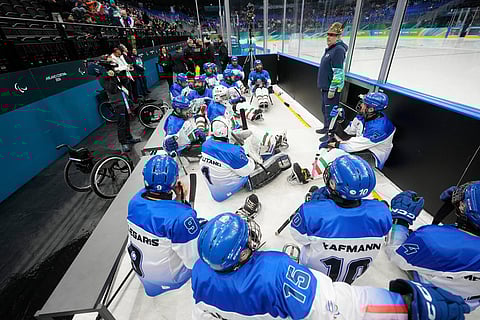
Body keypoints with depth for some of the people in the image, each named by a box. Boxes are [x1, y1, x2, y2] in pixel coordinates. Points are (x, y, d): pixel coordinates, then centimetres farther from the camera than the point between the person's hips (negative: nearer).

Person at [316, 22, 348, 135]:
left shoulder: (339, 50, -17)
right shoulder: (330, 49, 15)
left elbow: (338, 72, -22)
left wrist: (332, 89, -23)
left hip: (332, 87, -11)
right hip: (325, 86, 11)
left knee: (331, 111, -5)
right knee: (325, 109, 21)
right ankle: (326, 128, 38)